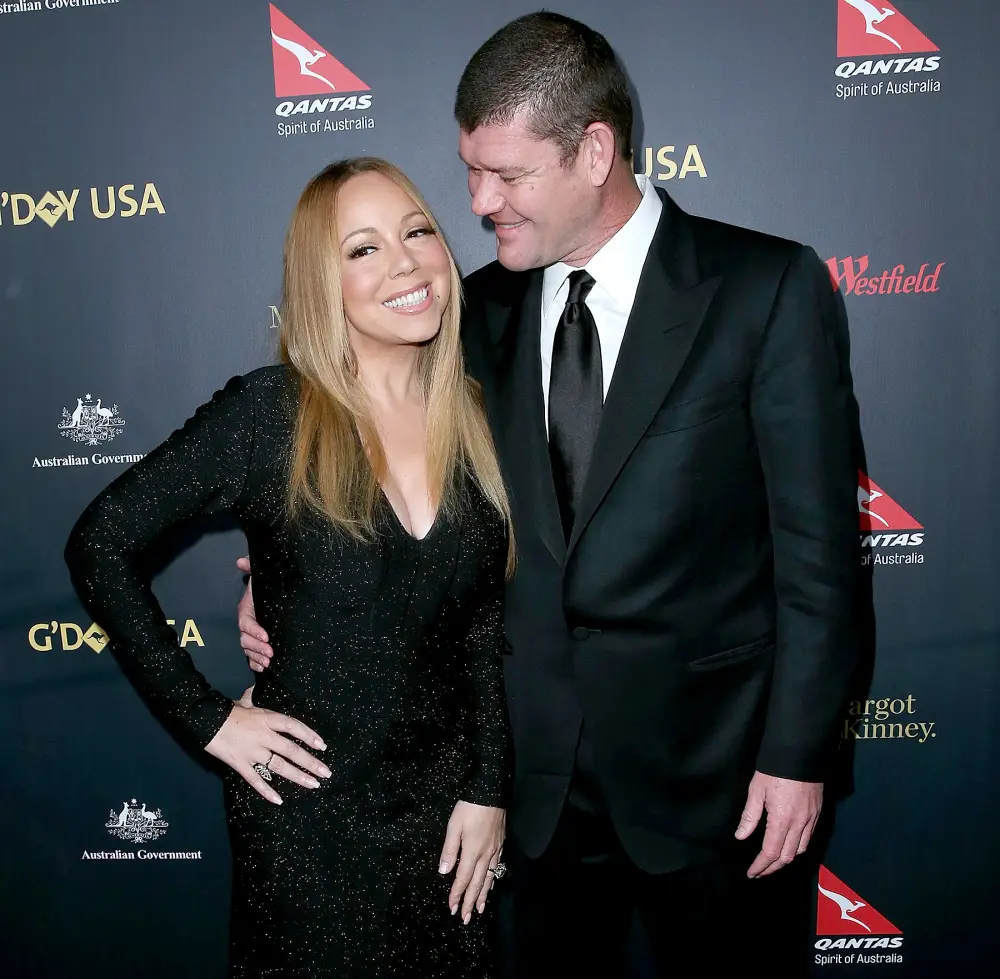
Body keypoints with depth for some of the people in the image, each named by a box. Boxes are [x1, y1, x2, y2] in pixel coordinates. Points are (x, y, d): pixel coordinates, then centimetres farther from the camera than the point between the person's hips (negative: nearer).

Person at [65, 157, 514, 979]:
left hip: (445, 802, 4)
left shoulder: (475, 423, -2)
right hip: (308, 807, -3)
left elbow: (485, 631, 3)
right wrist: (205, 718, -11)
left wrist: (488, 787, -1)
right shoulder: (265, 414, -14)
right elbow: (102, 544, -9)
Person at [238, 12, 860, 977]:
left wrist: (798, 752, -9)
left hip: (702, 758, -3)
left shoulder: (768, 288, -10)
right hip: (539, 760, 4)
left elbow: (817, 539, -9)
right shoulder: (486, 307, 3)